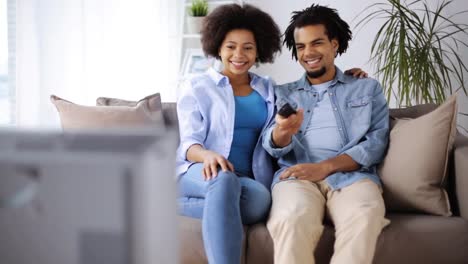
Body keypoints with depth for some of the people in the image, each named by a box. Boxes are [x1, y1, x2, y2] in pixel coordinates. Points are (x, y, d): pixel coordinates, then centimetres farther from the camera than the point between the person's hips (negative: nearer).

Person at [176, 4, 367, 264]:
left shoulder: (269, 89, 19)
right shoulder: (197, 87, 7)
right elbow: (189, 142, -3)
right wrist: (207, 155, -27)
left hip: (247, 179, 3)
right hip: (200, 173, -3)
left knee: (260, 197, -36)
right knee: (225, 179, -41)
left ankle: (180, 205, -26)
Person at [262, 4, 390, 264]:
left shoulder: (368, 89, 21)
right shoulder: (283, 94, 24)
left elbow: (376, 143, 7)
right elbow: (273, 146, 10)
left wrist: (325, 167, -9)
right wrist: (282, 132, -18)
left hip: (351, 175, 0)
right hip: (297, 176, 1)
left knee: (363, 216, -38)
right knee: (292, 219, -37)